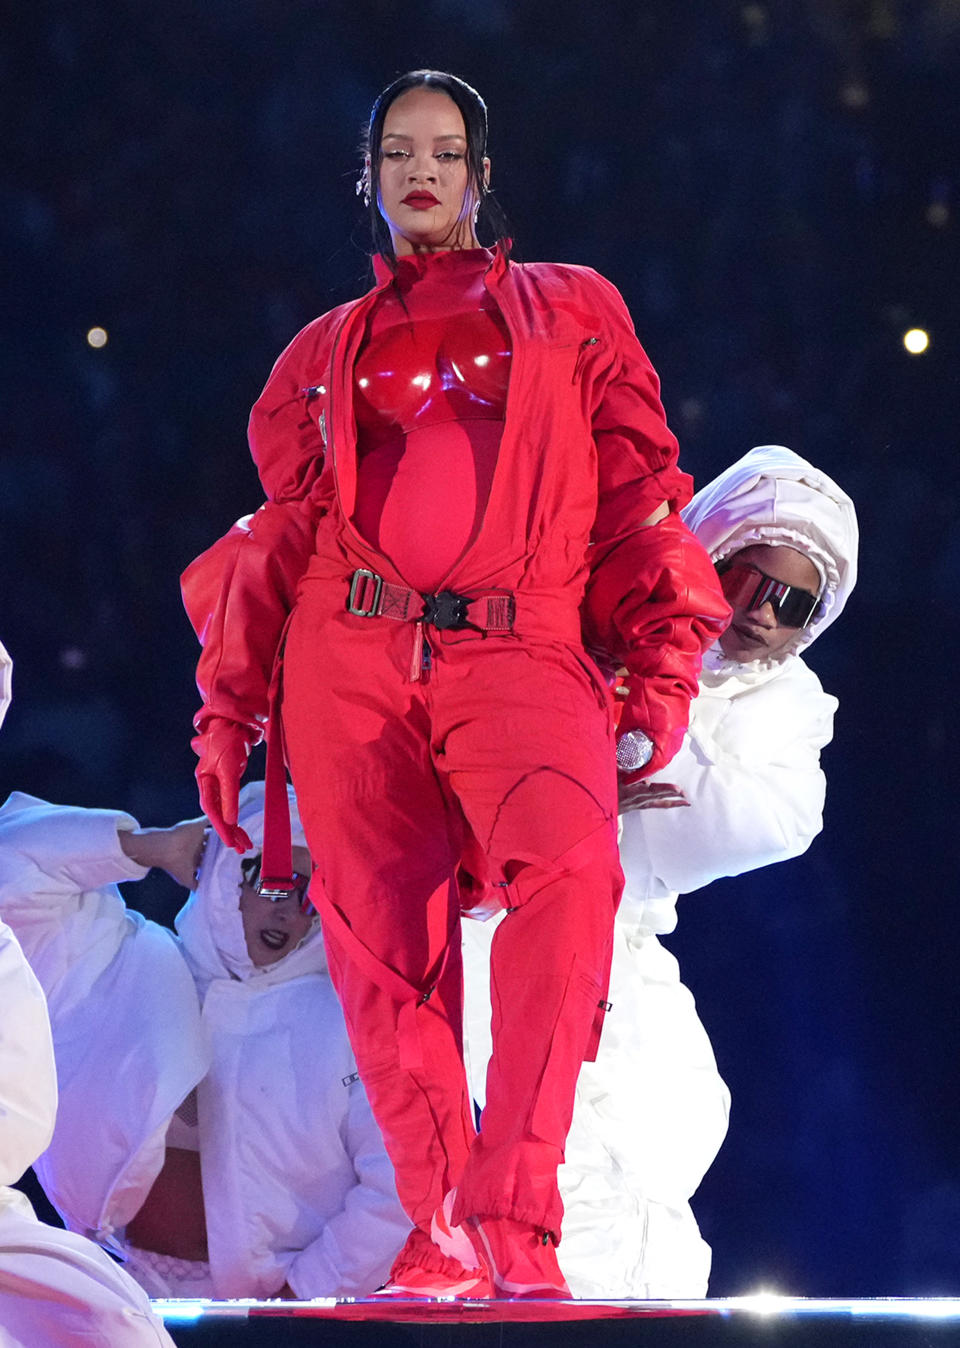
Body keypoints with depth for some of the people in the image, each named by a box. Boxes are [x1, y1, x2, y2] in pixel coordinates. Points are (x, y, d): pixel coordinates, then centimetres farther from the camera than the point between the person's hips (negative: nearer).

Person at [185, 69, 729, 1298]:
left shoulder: (570, 313, 22)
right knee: (383, 939, -12)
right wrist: (227, 700, 15)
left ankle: (508, 1208, -35)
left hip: (520, 654, -3)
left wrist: (662, 669, 4)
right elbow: (281, 532, 24)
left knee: (568, 865, -31)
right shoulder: (325, 354, 26)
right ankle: (437, 1228, -5)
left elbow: (638, 494, 15)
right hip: (350, 656, 3)